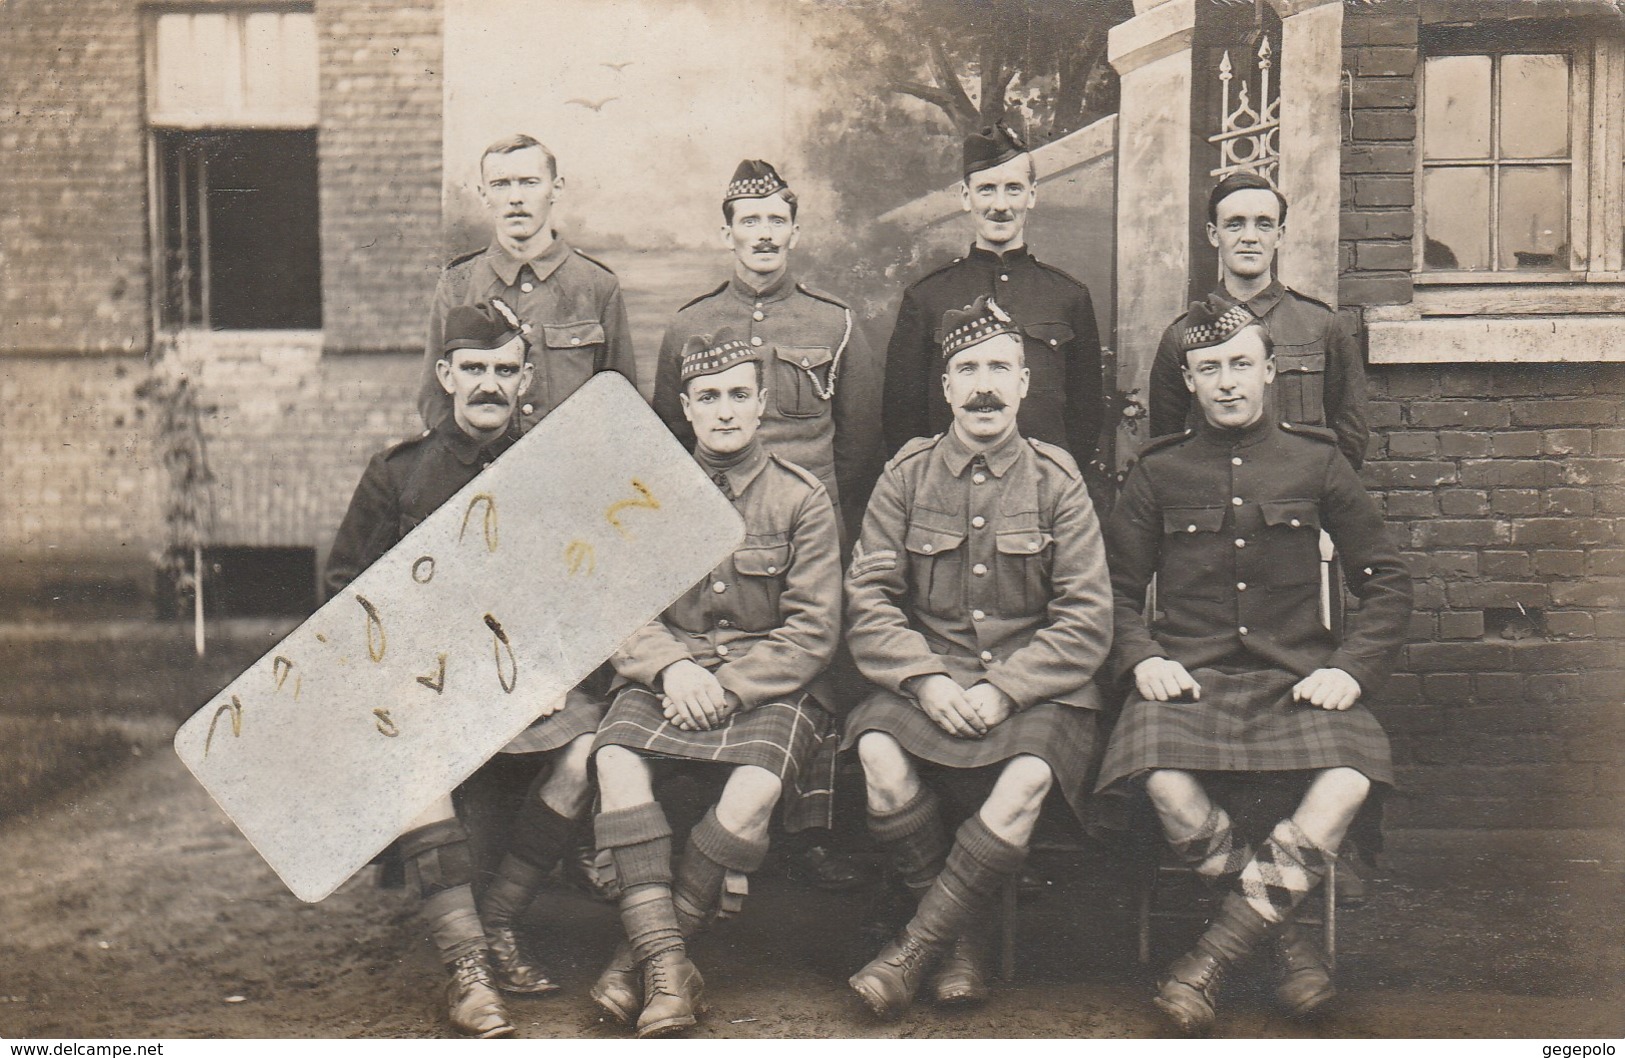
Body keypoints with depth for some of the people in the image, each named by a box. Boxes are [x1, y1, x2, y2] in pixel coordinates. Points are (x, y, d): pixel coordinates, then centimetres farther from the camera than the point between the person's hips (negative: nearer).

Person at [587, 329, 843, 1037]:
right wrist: (670, 666, -15)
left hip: (769, 686, -2)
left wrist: (727, 685, -15)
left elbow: (814, 632, -3)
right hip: (667, 676, 2)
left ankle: (643, 954, -16)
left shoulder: (803, 499, 3)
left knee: (756, 788, -32)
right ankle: (666, 963, -29)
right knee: (617, 758, -29)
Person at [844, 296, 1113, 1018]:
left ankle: (917, 945, -13)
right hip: (929, 677, 1)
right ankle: (960, 939, -8)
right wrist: (926, 678, -15)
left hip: (1035, 685, -1)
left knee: (1028, 777, -32)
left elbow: (1087, 621, -3)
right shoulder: (907, 476, 7)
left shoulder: (1056, 481, 3)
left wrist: (1002, 689, -16)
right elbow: (868, 599, 2)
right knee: (878, 752, -29)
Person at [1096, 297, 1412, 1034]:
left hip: (1296, 678, 1)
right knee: (1168, 784, -32)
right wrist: (1141, 658, -6)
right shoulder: (1158, 472, 11)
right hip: (1188, 676, 0)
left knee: (1346, 785, -30)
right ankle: (1286, 941, -8)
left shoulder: (1317, 462, 11)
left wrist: (1353, 668, -4)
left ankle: (1213, 957, -17)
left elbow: (1386, 581, 13)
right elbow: (1117, 591, 14)